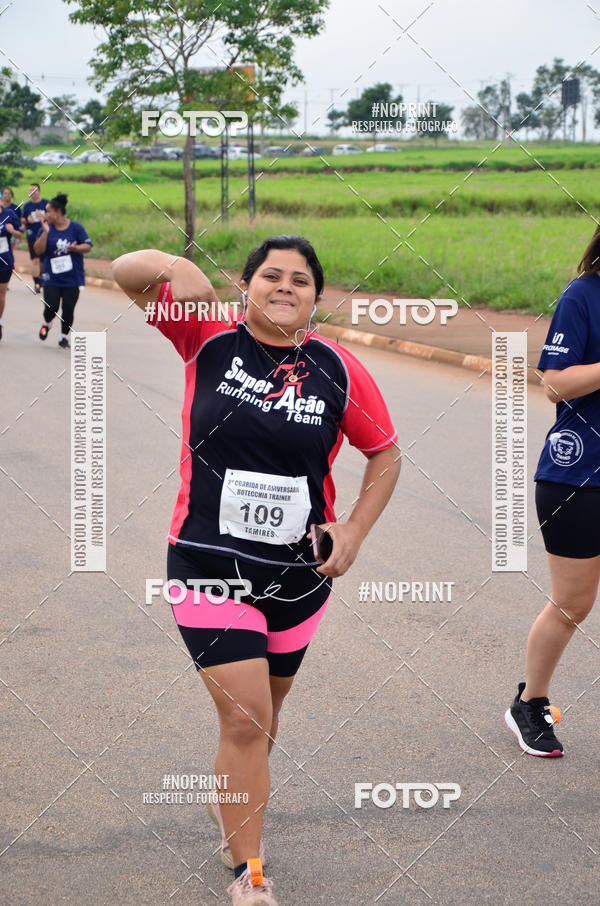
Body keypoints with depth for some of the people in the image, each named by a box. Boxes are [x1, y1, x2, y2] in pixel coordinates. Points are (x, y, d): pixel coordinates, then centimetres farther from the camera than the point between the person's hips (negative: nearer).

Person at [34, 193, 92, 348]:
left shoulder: (76, 228, -2)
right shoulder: (45, 228, 1)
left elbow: (88, 246, -3)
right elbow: (38, 250, -8)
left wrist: (75, 248, -22)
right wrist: (45, 232, -17)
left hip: (73, 278, -1)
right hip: (52, 278, 1)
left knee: (68, 309, -1)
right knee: (51, 307, -8)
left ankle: (64, 337, 17)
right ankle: (47, 323, 26)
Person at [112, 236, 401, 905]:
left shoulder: (338, 369, -4)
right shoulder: (209, 337, -7)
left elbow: (385, 454, 8)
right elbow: (125, 271, -7)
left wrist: (354, 530, -4)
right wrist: (167, 267, -29)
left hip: (299, 575, 3)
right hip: (209, 567, -3)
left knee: (265, 709, 21)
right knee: (245, 720, -7)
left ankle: (235, 806, 49)